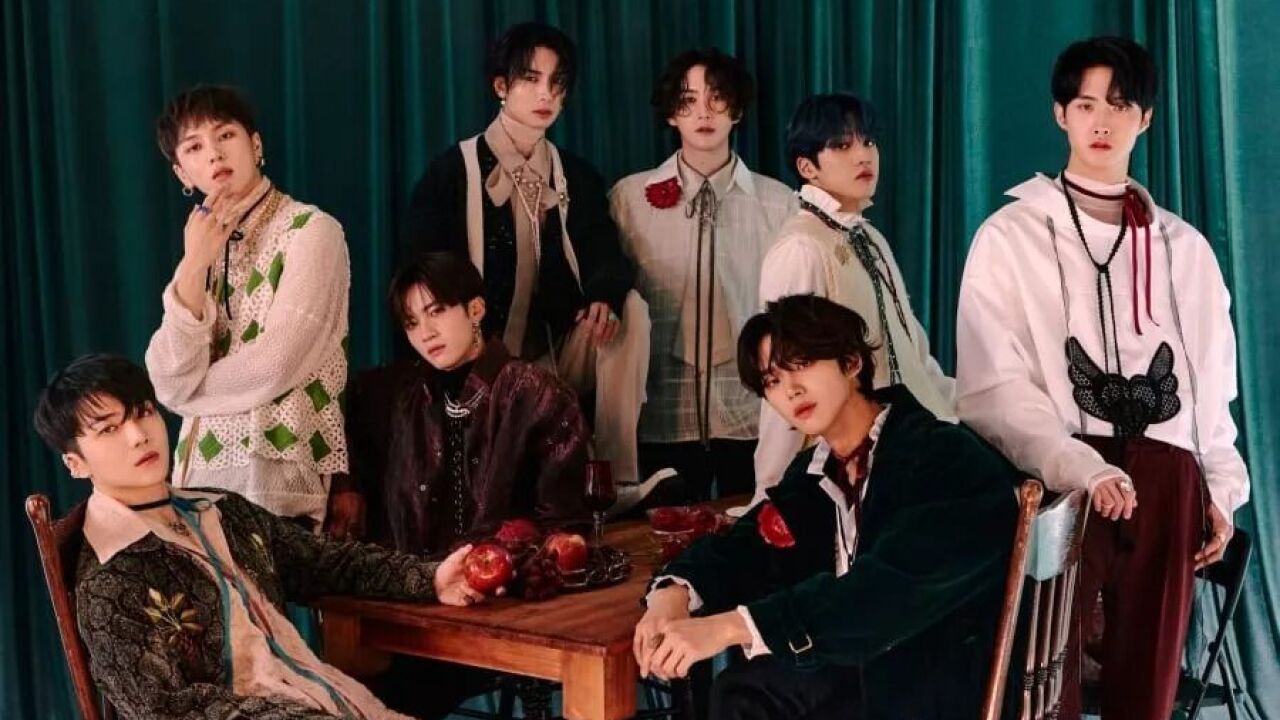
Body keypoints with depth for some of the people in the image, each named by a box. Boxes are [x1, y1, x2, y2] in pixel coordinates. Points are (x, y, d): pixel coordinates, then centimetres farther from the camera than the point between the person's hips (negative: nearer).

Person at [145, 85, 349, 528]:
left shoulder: (311, 231, -5)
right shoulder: (206, 247, 11)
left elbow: (272, 368, -14)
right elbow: (170, 385, -3)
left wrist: (191, 392, 3)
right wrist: (193, 265, -10)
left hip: (283, 477, -5)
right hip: (201, 473, 5)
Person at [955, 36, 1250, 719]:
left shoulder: (1183, 247, 15)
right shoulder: (1011, 235, 0)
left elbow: (1212, 379, 18)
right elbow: (992, 386, -8)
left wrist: (1220, 490, 12)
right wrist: (1082, 468, -18)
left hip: (1166, 478, 4)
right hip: (1057, 479, -4)